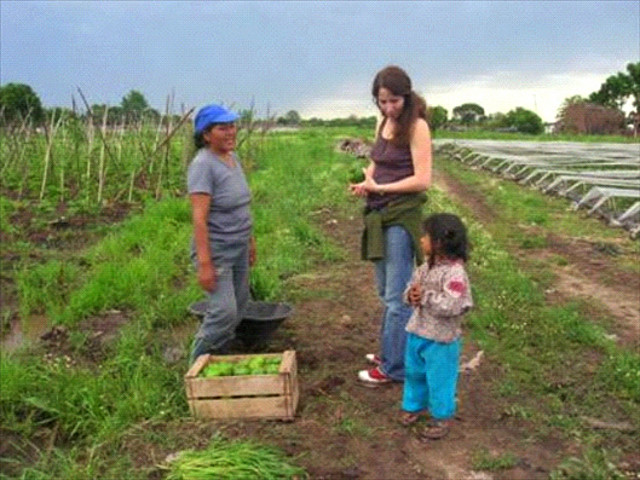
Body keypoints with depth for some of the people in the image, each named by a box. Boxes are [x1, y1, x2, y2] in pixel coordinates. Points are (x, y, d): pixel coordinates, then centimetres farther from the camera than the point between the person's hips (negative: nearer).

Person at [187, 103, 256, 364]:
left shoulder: (233, 157, 8)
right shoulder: (203, 164, -18)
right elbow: (199, 218, -23)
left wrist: (250, 240, 20)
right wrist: (205, 263, -26)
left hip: (239, 249, 9)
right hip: (216, 251, -9)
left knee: (239, 306, 14)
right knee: (224, 312, -10)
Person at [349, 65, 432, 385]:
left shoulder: (416, 126, -10)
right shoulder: (383, 123, 11)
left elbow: (422, 180, -15)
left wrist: (380, 187, -16)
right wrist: (364, 182, 0)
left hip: (402, 217, -8)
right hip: (379, 215, 8)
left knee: (397, 295, -1)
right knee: (386, 292, 17)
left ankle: (394, 367, 10)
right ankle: (389, 351, 32)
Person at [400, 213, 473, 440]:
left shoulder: (455, 273, -24)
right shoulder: (425, 267, 2)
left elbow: (450, 306, -31)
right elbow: (411, 287, 12)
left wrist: (425, 296, -25)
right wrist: (411, 295, -11)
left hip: (441, 339, -8)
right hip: (417, 332, 8)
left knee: (439, 379, 9)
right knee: (414, 373, 23)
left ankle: (442, 417, 28)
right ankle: (414, 405, 44)